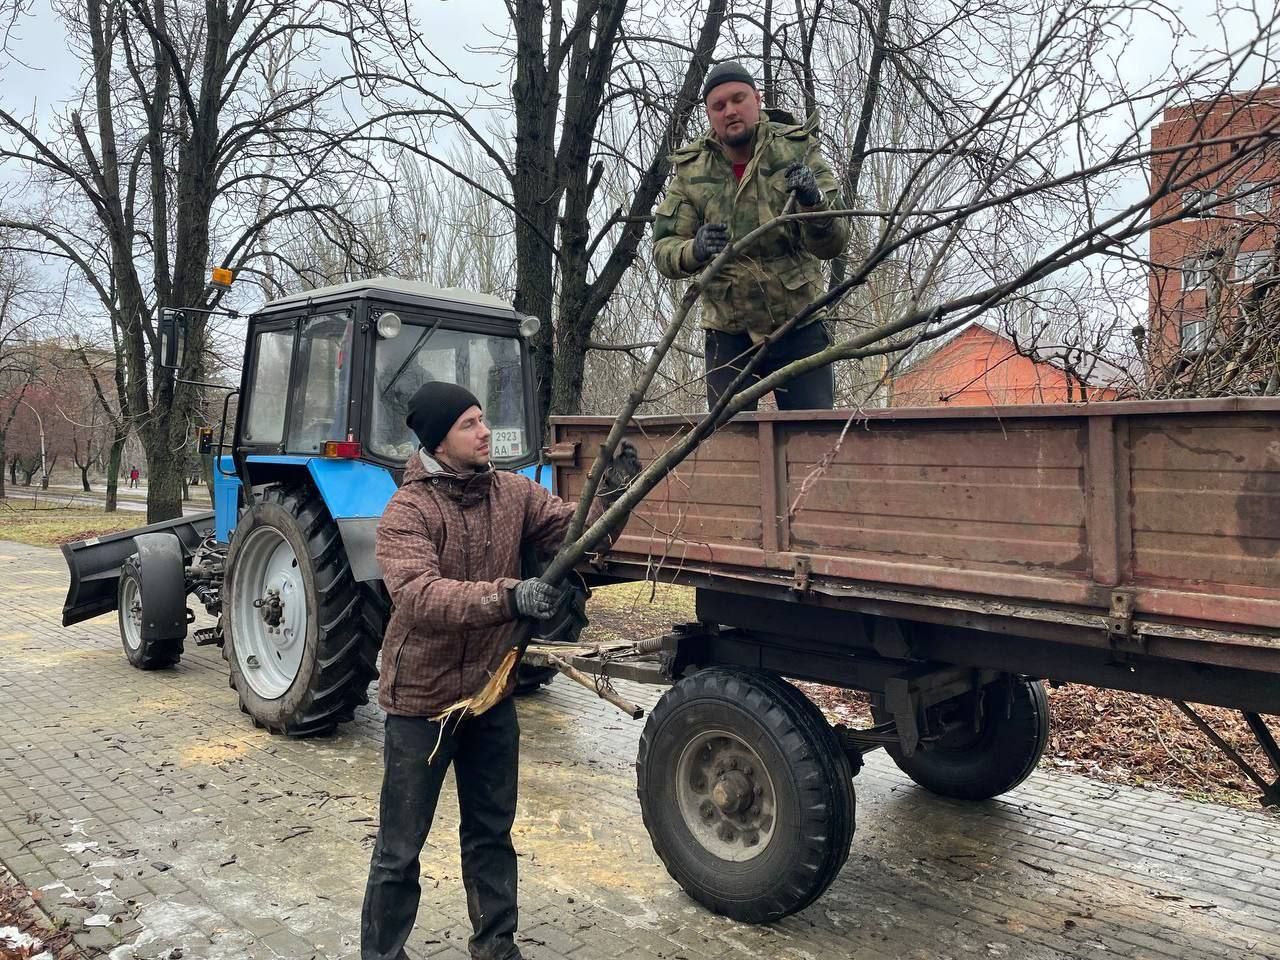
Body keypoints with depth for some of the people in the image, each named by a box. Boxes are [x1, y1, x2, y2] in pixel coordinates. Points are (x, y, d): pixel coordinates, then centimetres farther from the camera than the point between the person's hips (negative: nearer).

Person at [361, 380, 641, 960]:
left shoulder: (513, 492, -2)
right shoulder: (406, 512, -18)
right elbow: (418, 595, -34)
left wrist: (611, 492, -21)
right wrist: (508, 597, -46)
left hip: (491, 694, 5)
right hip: (422, 699, -5)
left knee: (492, 832, 21)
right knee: (400, 848, 10)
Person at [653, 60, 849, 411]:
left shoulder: (798, 150, -5)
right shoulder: (690, 170, -2)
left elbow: (832, 244, -12)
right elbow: (663, 250, -6)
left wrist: (814, 201, -33)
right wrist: (697, 250, -29)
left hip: (799, 327, 0)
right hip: (729, 333, 1)